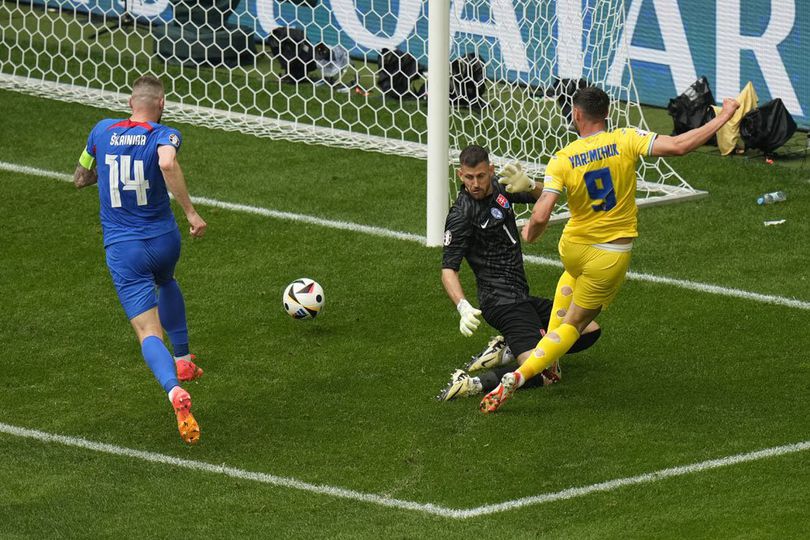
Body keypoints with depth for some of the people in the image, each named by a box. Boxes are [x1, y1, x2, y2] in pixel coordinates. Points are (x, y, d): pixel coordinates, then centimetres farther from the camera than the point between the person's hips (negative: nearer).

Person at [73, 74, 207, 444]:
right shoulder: (163, 135, -8)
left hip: (121, 249, 0)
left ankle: (174, 389, -35)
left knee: (149, 332, -7)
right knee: (165, 283, 38)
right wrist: (191, 213, -27)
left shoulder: (102, 132, 3)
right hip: (163, 239, 0)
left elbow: (80, 179, 16)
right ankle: (184, 361, 41)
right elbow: (168, 163, -32)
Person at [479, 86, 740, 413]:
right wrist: (723, 118, -14)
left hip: (572, 248, 2)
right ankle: (518, 377, -6)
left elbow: (541, 217, -22)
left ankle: (550, 352, 36)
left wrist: (530, 234, 2)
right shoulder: (626, 140, -16)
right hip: (611, 257, -2)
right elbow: (678, 146, -24)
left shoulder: (562, 160, -14)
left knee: (572, 276, 40)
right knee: (575, 324, 11)